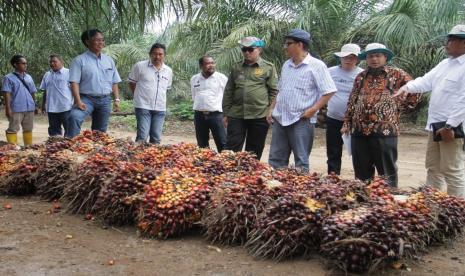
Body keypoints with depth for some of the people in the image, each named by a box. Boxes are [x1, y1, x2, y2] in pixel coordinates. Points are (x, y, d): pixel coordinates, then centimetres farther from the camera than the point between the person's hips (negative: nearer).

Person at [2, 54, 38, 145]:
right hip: (16, 109, -5)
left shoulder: (29, 77, 13)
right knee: (13, 129, 0)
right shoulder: (9, 78, -3)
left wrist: (35, 105, 17)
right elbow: (7, 94, -8)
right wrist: (8, 108, -13)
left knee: (28, 129, 12)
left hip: (29, 108, 6)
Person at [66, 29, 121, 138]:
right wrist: (78, 101, -21)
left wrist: (116, 99, 5)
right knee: (74, 117, -32)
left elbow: (114, 82, 14)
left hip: (105, 100, 5)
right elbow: (74, 82, -10)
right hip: (87, 99, -5)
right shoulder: (80, 60, -4)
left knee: (100, 131, 11)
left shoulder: (109, 60, 11)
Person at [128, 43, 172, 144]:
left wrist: (160, 99, 14)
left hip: (160, 109, 4)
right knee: (142, 137, -9)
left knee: (156, 139, 9)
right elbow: (132, 83, 5)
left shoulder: (168, 71, 9)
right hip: (143, 107, -4)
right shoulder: (140, 66, -4)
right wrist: (140, 96, 6)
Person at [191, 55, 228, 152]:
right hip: (199, 115, 4)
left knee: (222, 144, -6)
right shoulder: (194, 79, 9)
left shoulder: (222, 78, -2)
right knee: (202, 145, 11)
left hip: (216, 115, -3)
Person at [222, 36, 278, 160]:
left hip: (259, 116, -2)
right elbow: (228, 92, 14)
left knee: (254, 152, 8)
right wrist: (226, 114, 10)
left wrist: (270, 112, -6)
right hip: (236, 115, 2)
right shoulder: (236, 67, 12)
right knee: (232, 148, 0)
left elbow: (274, 91, 1)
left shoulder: (268, 67, 2)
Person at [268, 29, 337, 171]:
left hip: (301, 121, -7)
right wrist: (272, 109, 13)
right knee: (275, 160, 11)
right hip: (280, 119, 7)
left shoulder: (316, 65, -9)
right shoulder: (286, 65, 13)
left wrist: (313, 110, -17)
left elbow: (328, 91, -12)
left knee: (301, 162, 1)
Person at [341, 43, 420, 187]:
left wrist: (398, 108, 0)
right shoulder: (361, 77, 15)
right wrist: (347, 123, 12)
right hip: (359, 130, 5)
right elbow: (352, 102, 17)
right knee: (362, 172, 12)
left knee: (387, 171, 2)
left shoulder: (396, 74, 1)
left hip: (384, 130, -4)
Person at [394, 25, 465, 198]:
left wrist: (450, 126, -22)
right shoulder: (444, 64, 15)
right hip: (436, 126, 9)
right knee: (433, 167, 16)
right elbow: (426, 81, 13)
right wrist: (408, 87, -8)